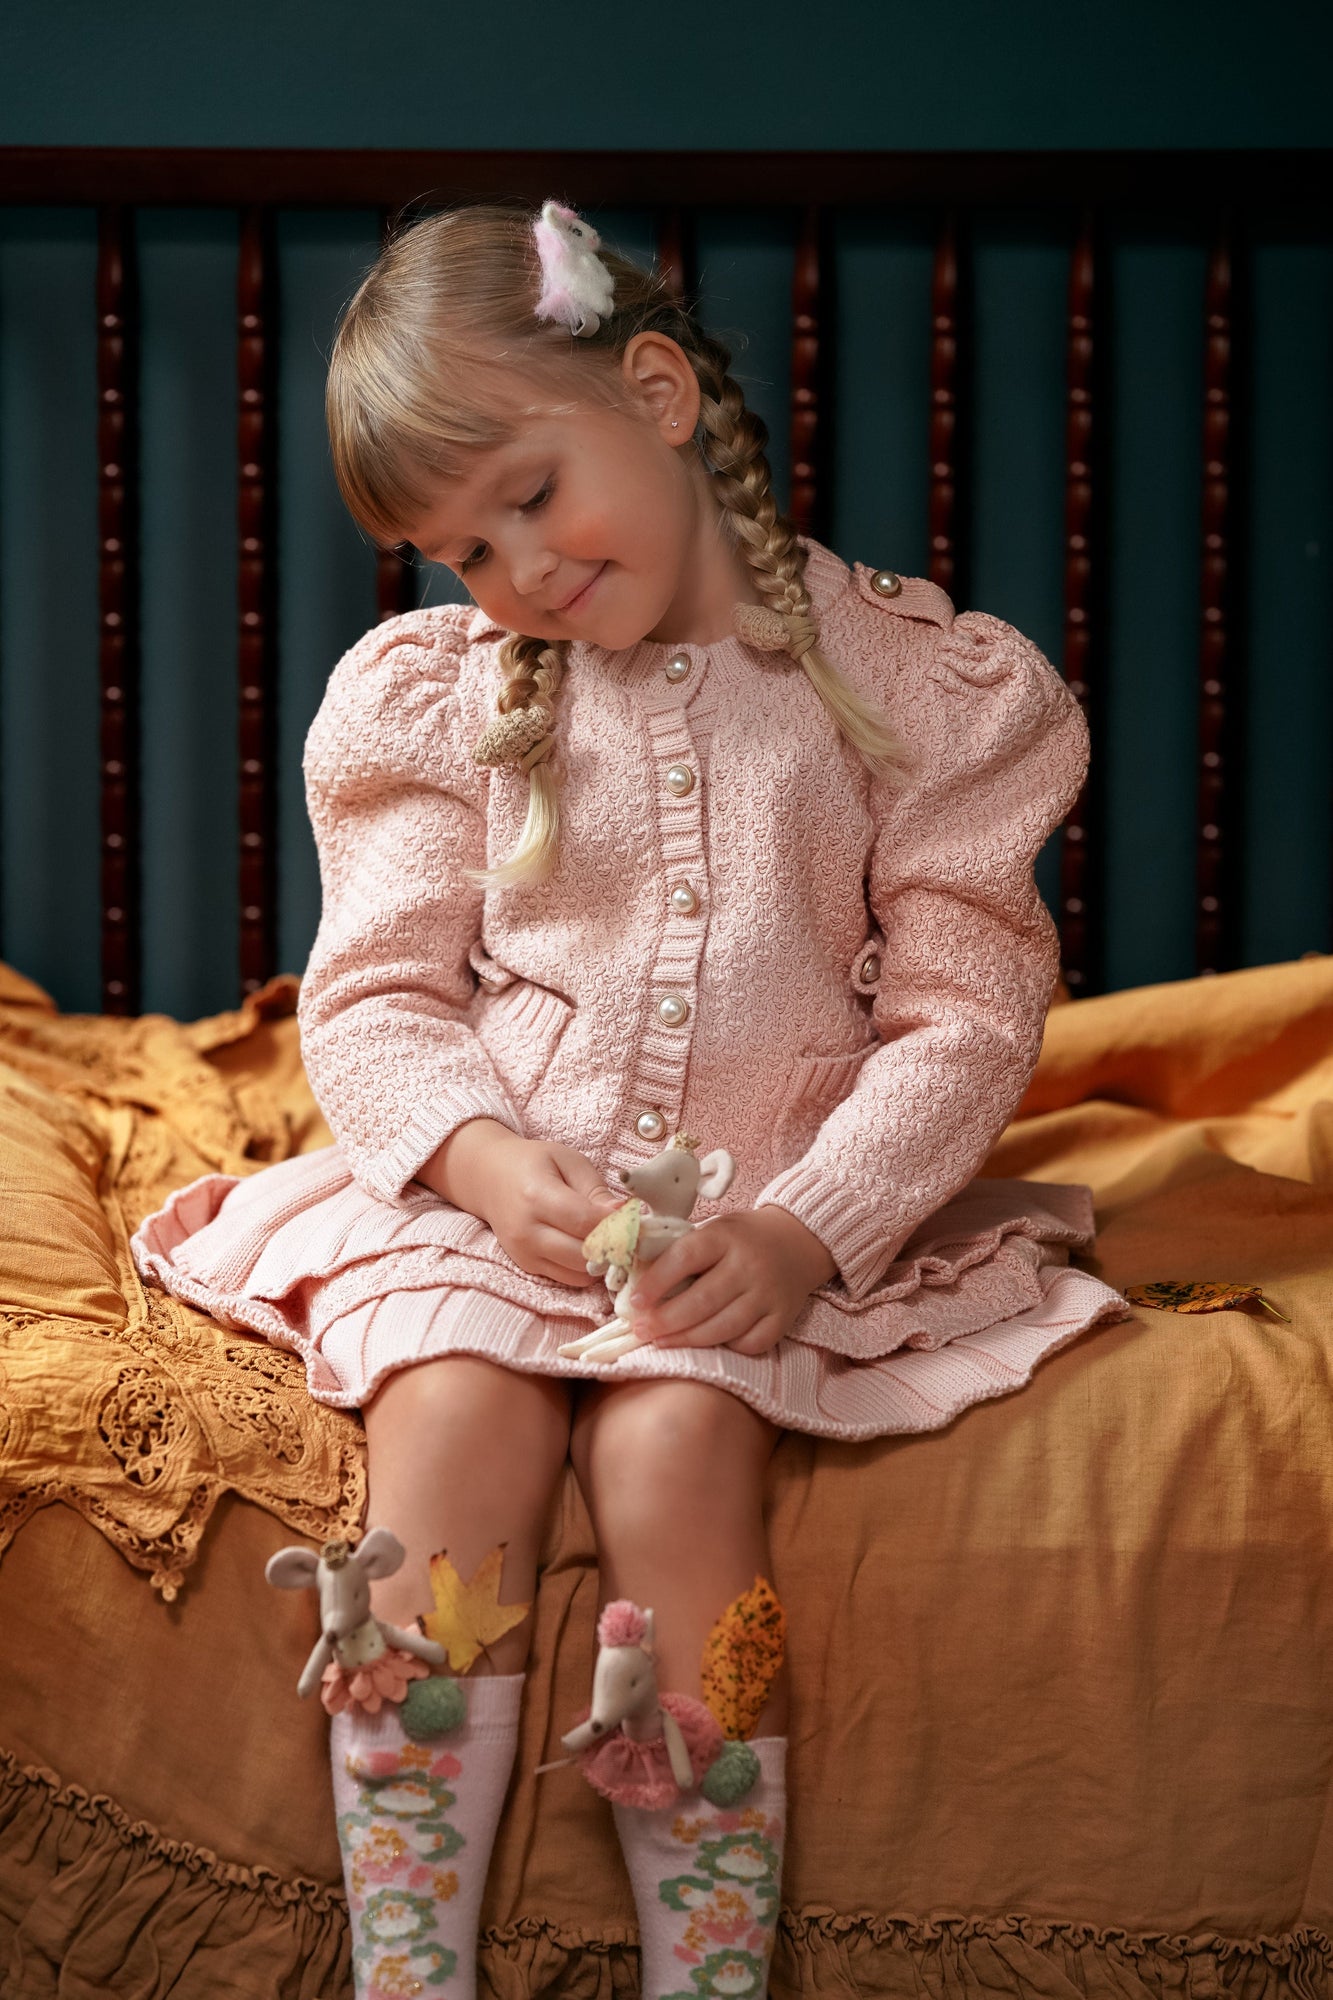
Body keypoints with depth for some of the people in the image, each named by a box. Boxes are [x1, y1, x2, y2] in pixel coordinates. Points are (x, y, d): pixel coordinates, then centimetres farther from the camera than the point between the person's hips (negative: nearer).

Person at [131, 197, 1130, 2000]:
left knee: (673, 1447, -30)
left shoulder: (921, 684, 2)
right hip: (481, 1192, 2)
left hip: (772, 1217, -2)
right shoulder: (437, 697, 10)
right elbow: (375, 996, 5)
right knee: (452, 1420, -28)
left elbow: (966, 1015, -2)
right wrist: (486, 1161, -17)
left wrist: (803, 1230, -18)